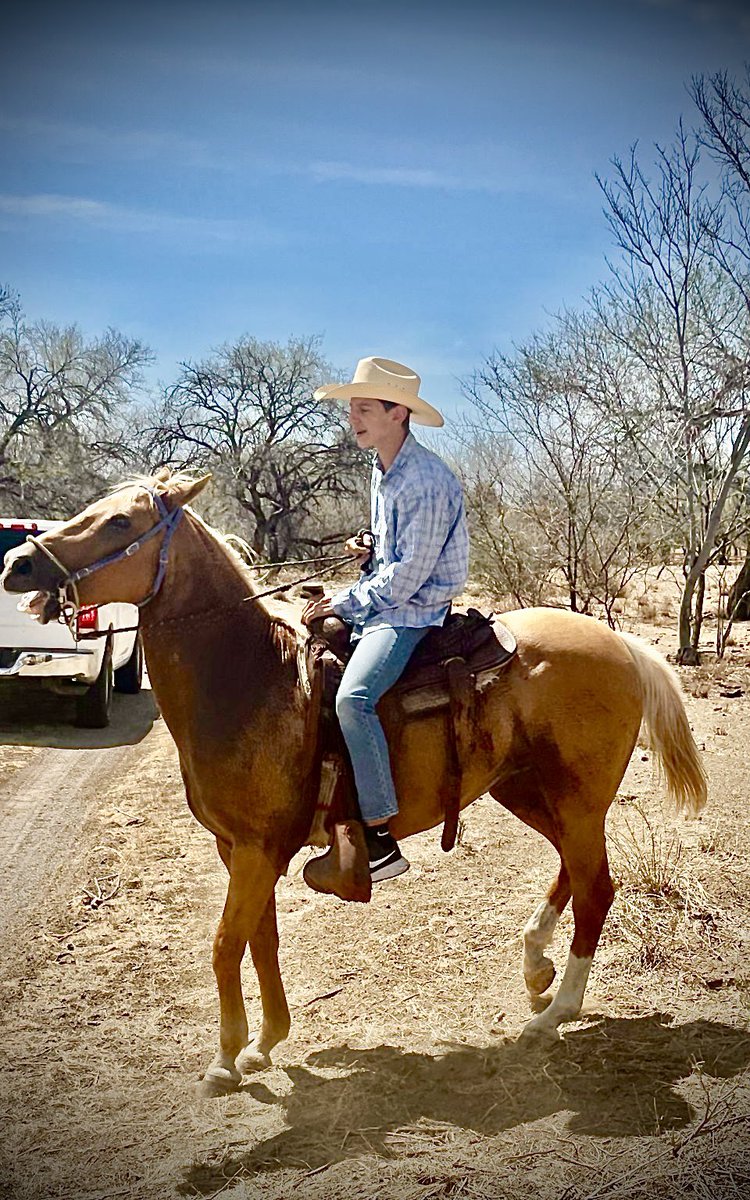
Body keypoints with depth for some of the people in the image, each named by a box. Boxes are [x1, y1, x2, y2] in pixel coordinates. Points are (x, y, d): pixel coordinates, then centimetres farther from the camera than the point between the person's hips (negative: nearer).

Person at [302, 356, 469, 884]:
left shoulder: (427, 481, -20)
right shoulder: (383, 470, 11)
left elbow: (407, 577, -21)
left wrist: (344, 603, -14)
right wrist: (370, 552, 4)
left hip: (414, 610, -11)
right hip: (380, 599, 11)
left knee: (353, 697, -30)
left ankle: (381, 840, -26)